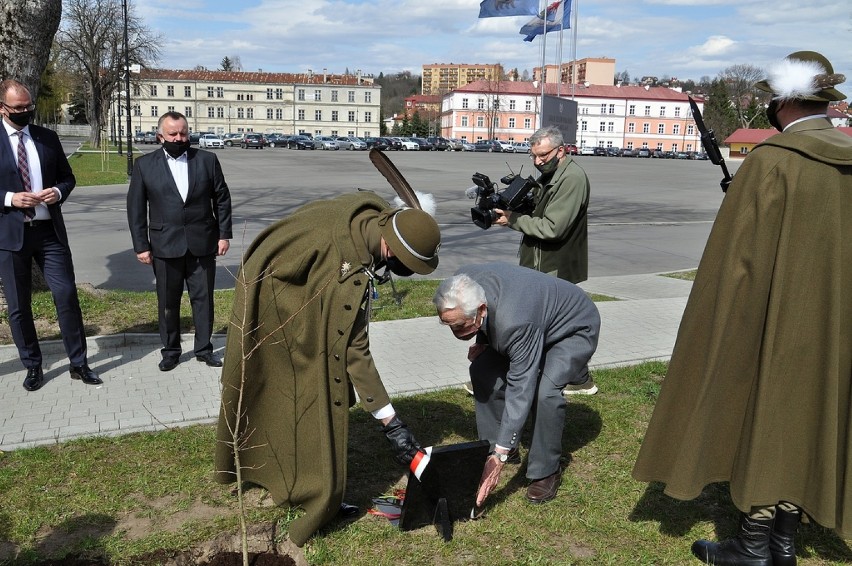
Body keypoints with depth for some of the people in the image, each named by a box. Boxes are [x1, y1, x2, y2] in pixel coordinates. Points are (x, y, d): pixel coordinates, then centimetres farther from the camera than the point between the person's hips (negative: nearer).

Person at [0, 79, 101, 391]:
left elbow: (67, 176, 13)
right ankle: (32, 366, 23)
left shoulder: (48, 137, 7)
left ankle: (79, 363, 12)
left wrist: (58, 191, -7)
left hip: (49, 231, 2)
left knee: (67, 295, 0)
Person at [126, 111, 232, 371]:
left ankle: (204, 348, 21)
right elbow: (136, 208, 2)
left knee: (203, 298, 8)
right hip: (165, 245, 0)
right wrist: (141, 245, -3)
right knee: (168, 302, 9)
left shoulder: (207, 160, 3)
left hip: (203, 243, 1)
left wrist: (224, 234, 1)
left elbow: (222, 199, 6)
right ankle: (170, 351, 23)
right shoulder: (144, 165, 2)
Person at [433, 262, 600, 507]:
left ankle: (546, 472, -8)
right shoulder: (463, 285, -23)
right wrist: (482, 341, -11)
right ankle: (501, 446, 10)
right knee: (482, 370, -7)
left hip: (575, 328, -8)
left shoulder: (514, 323, -44)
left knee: (544, 391, -29)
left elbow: (520, 390, -40)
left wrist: (499, 457, -40)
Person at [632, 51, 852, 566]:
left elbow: (743, 255, -15)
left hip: (775, 324, -6)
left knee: (761, 424, 6)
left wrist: (724, 325, -6)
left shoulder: (772, 161, -16)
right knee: (805, 422, 15)